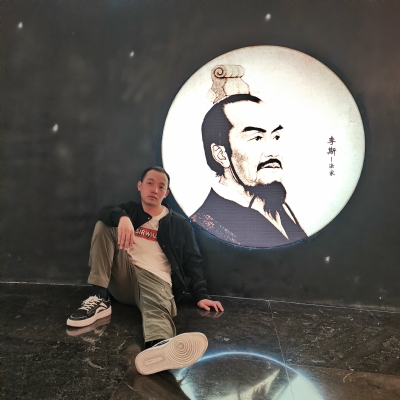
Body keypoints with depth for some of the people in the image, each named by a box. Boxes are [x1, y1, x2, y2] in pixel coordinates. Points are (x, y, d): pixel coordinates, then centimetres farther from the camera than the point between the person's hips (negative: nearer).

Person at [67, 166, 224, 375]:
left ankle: (159, 346, -74)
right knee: (103, 226, -13)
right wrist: (122, 218, -28)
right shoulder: (130, 210, 20)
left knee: (157, 305, -38)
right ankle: (99, 300, -20)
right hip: (123, 276, 3)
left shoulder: (179, 224, 15)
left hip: (156, 280, -2)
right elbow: (106, 212, -3)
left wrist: (201, 295, -6)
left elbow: (192, 261, 8)